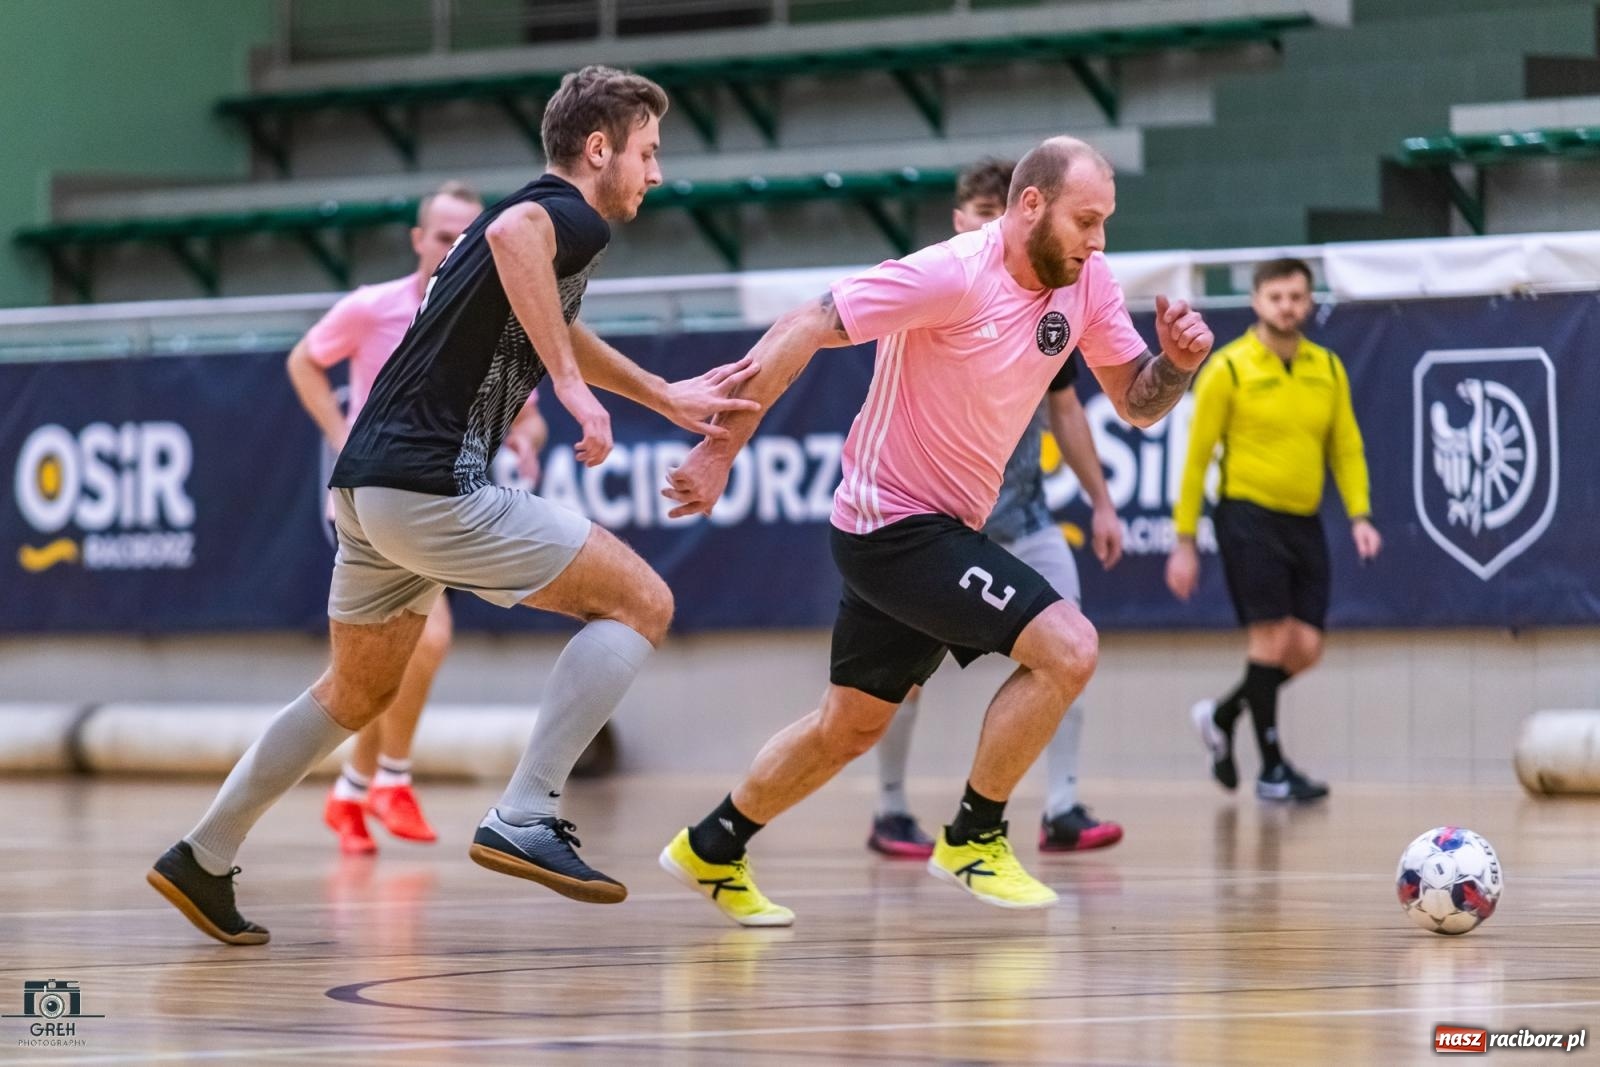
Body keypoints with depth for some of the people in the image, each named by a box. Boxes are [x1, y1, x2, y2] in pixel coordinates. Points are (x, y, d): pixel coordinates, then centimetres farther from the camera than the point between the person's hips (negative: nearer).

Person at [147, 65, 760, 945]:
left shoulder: (543, 220, 23)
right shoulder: (574, 218, -6)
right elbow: (511, 235, -32)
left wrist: (668, 398, 45)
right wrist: (572, 384, -34)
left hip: (368, 488, 10)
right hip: (432, 487, -10)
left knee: (359, 691, 26)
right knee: (639, 602, -6)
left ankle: (201, 860, 30)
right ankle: (524, 819, -14)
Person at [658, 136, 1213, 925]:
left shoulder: (1086, 282, -1)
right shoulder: (951, 275, -23)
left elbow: (1137, 402, 6)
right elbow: (803, 330, -23)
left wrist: (1178, 361, -17)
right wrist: (720, 448, -25)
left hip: (944, 531, 9)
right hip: (894, 524, -9)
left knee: (850, 728, 19)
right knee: (1066, 647, -20)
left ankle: (711, 851, 37)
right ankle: (973, 838, -3)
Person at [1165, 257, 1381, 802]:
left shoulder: (1327, 368, 9)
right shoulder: (1229, 369, -5)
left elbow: (1346, 448, 13)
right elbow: (1196, 457, -3)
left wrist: (1359, 515, -3)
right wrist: (1184, 542, -5)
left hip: (1304, 523, 5)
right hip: (1248, 516, -5)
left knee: (1305, 650, 2)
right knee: (1271, 636, -10)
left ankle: (1221, 716, 27)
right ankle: (1272, 768, 0)